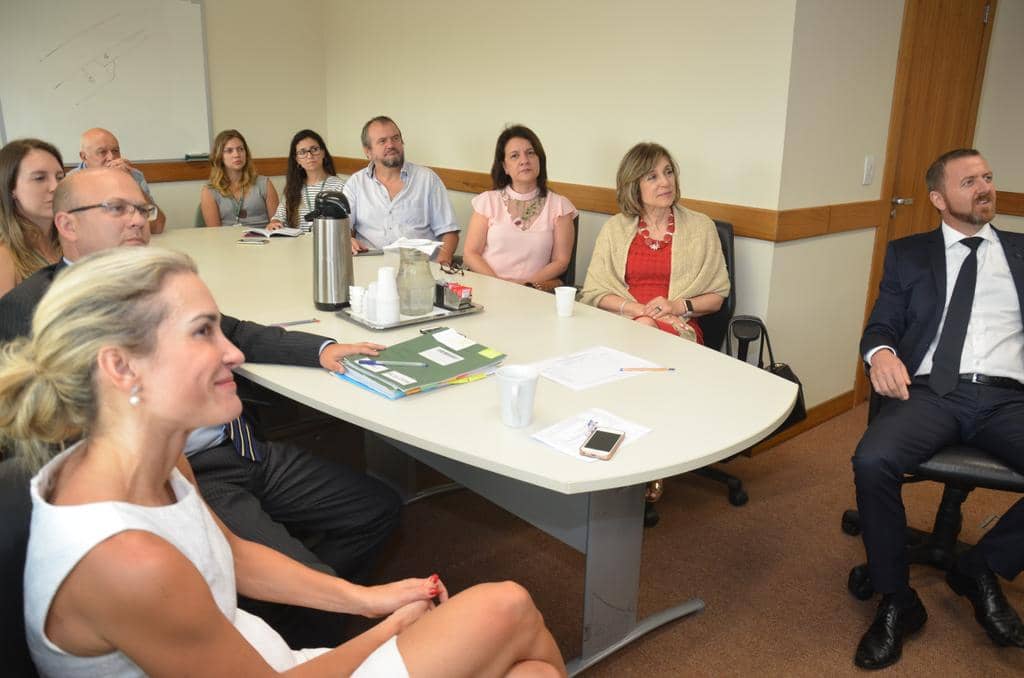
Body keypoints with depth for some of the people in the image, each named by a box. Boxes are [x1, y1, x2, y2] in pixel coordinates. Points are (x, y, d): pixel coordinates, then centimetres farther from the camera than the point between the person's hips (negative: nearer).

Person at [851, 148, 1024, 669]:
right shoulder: (908, 254, 16)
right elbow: (881, 324, 8)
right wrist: (881, 352, -15)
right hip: (930, 392, -1)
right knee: (872, 462, -31)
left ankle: (982, 568, 2)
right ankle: (896, 601, -9)